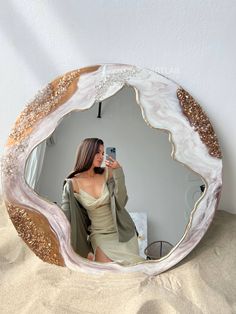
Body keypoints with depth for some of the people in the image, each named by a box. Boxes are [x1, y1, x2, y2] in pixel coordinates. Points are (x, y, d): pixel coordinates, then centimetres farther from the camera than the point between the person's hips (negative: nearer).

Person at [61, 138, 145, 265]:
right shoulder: (73, 184, -10)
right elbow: (65, 217, -6)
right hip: (100, 235, -1)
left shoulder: (107, 173, -6)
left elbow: (121, 202, -14)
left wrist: (118, 172, -20)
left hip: (122, 232, 2)